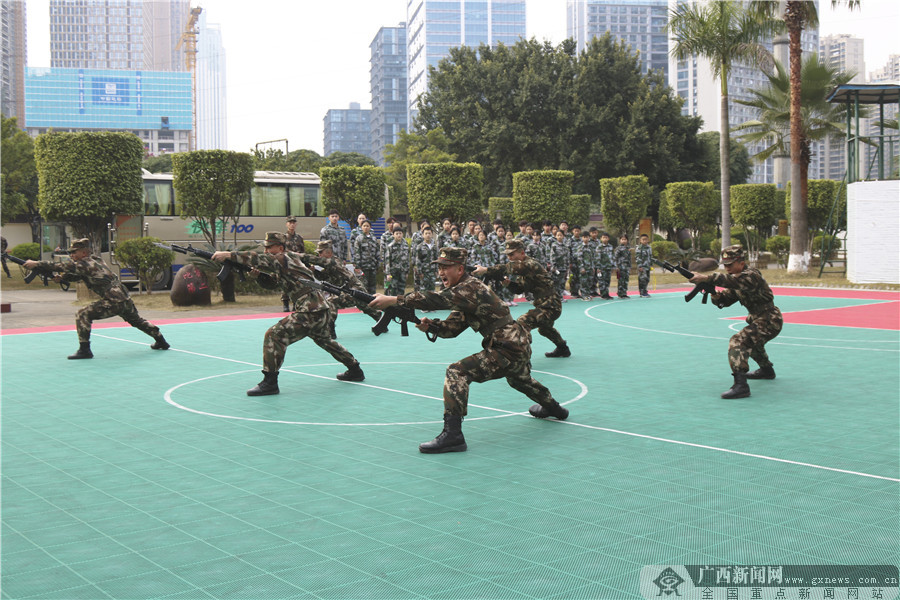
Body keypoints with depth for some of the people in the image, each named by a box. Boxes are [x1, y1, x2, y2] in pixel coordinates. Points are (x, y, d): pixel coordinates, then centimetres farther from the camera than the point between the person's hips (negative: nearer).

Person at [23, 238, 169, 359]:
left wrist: (36, 263, -12)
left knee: (83, 315, -7)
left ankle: (85, 350, -8)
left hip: (113, 302, -10)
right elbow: (74, 276, 19)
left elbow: (63, 267, -13)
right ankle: (161, 341, 41)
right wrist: (60, 277, 0)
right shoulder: (94, 261, 18)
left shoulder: (85, 263, -9)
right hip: (126, 299, 10)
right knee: (137, 321, 30)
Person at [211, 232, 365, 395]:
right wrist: (258, 271, 5)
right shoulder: (293, 258, 18)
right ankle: (355, 370, 43)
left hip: (311, 313, -10)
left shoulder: (283, 259, -8)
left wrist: (229, 255, -26)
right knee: (324, 339, 33)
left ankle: (270, 383, -14)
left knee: (275, 335, -13)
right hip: (323, 310, 10)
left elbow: (261, 259, -23)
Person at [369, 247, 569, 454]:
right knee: (520, 380, 38)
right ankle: (553, 408, 65)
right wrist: (430, 324, -12)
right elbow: (451, 328, 8)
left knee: (457, 372, -19)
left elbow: (439, 300, -32)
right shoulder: (463, 292, 13)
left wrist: (393, 300, -36)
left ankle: (452, 435, -24)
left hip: (506, 350, -11)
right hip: (520, 348, 11)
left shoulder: (471, 287, -18)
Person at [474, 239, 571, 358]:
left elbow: (512, 268, -36)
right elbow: (519, 290, 14)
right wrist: (509, 282, -8)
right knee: (544, 328, 36)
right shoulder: (524, 266, 12)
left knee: (522, 323, -24)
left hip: (550, 307, -11)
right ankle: (563, 349, 57)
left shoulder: (530, 264, -19)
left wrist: (486, 270, -41)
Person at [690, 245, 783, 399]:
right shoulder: (737, 280, 9)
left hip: (769, 322, -11)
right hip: (759, 320, 11)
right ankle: (767, 370, 57)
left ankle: (740, 385, -34)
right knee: (751, 339, 35)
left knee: (738, 341, -25)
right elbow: (725, 300, 6)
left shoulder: (751, 275, -21)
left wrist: (706, 277, -50)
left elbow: (732, 280, -41)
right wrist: (715, 295, -16)